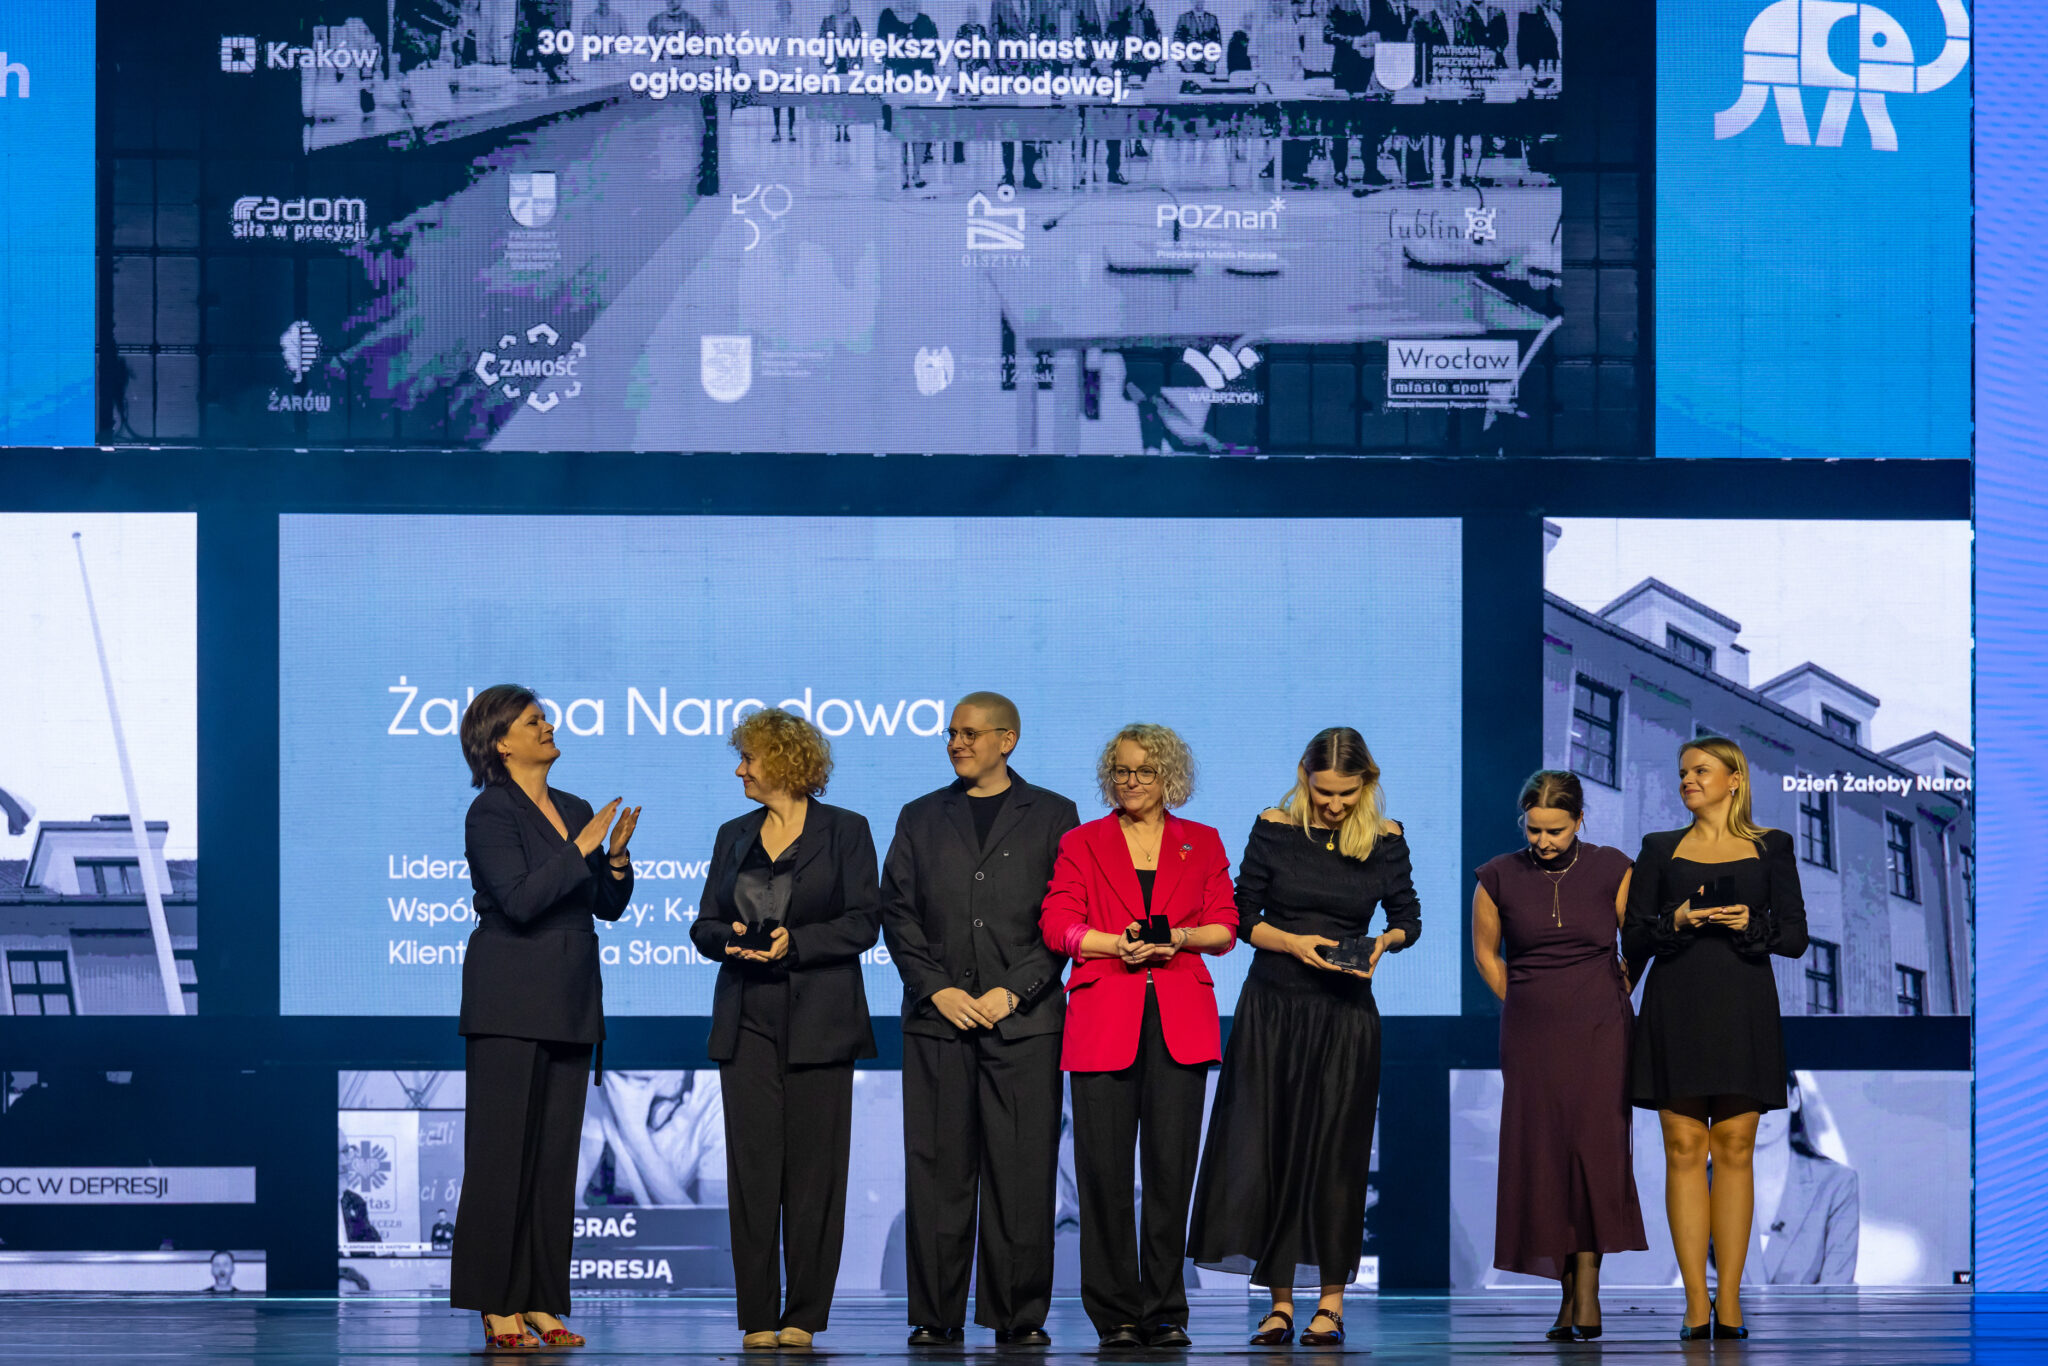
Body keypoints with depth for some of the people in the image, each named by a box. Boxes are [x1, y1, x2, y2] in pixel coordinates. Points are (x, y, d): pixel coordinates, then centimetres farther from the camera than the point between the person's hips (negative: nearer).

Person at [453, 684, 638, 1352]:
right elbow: (519, 899, -18)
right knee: (503, 1150, -6)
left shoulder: (575, 810, 15)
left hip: (569, 1003, 7)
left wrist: (617, 855, -3)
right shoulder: (491, 812, -7)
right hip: (510, 1001, -7)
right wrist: (581, 847, -17)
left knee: (556, 1153, 6)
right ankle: (497, 1304, -3)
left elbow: (609, 906, 14)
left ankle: (541, 1301, 9)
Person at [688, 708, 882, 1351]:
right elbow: (704, 925, 14)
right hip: (748, 1021, 3)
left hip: (819, 1024, -3)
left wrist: (793, 942, -15)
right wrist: (731, 937, -8)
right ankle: (758, 1317, 0)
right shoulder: (734, 836, 16)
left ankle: (803, 1315, 2)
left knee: (814, 1170, -3)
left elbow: (863, 922, -4)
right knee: (751, 1169, -2)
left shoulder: (846, 831, 3)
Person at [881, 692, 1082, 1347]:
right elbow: (897, 912, 9)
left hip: (1023, 1018, -2)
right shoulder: (921, 818, 15)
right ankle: (935, 1314, 3)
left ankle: (1020, 1315, 1)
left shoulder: (1052, 817, 8)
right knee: (937, 1169, -1)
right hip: (938, 1020, 2)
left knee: (1022, 1170, -3)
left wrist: (1012, 991, -8)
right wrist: (938, 989, -4)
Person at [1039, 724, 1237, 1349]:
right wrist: (1119, 944, -12)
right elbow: (1058, 924, 3)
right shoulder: (1082, 844, 13)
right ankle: (1116, 1314, -1)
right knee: (1104, 1167, -7)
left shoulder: (1201, 844, 16)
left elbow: (1224, 928, 11)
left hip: (1180, 1020, 1)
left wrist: (1179, 937, -9)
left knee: (1172, 1164, -4)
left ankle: (1165, 1312, 3)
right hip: (1104, 1016, -1)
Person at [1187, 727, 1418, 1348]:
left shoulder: (1385, 842, 0)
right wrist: (1291, 942, -15)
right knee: (1267, 1148, -2)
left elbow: (1408, 919, 9)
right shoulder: (1274, 830, -1)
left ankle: (1331, 1301, 8)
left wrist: (1384, 942, -12)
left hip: (1345, 1014, 0)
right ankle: (1280, 1301, 4)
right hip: (1272, 1008, 0)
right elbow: (1242, 917, 2)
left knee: (1334, 1152, 0)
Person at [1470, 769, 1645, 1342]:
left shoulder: (1611, 870, -1)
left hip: (1599, 1031, -1)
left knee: (1594, 1147, -12)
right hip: (1531, 1035, 1)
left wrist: (1609, 1002, 11)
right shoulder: (1498, 878, 1)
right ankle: (1570, 1291, 6)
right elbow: (1486, 952, 15)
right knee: (1542, 1155, -1)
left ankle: (1587, 1290, -12)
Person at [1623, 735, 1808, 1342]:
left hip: (1742, 1010, -1)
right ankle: (1696, 1303, -3)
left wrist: (1751, 925, -14)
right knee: (1683, 1148, -4)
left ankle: (1729, 1302, 0)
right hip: (1676, 1008, 1)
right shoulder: (1660, 849, 11)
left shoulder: (1770, 847, 8)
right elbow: (1632, 939, 7)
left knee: (1734, 1149, -2)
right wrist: (1675, 922, -11)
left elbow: (1795, 937, 5)